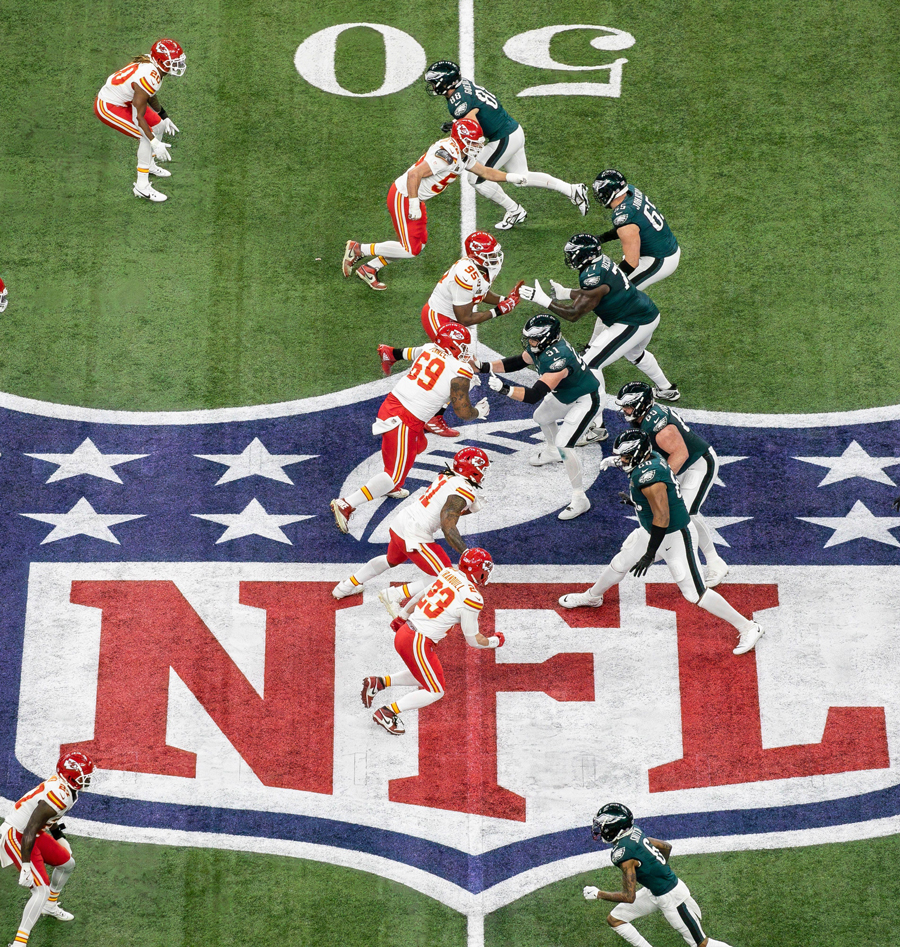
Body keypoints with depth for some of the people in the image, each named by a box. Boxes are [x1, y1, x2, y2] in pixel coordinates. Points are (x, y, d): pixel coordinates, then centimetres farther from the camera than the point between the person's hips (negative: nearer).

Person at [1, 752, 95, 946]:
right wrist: (25, 866, -25)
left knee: (67, 864, 21)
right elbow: (29, 832, -29)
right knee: (42, 890, -15)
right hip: (16, 837, -10)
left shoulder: (62, 785, -1)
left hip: (33, 834, 10)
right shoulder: (58, 797, -31)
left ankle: (50, 907, 43)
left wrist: (58, 835, 29)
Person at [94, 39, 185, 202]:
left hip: (124, 101, 10)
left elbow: (151, 96, 14)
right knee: (147, 136, -16)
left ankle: (150, 165, 34)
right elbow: (138, 116, -27)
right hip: (108, 107, -10)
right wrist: (155, 144, -26)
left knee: (159, 125, 12)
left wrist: (164, 117, 20)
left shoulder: (153, 67, -5)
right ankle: (141, 187, -10)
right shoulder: (148, 78, -33)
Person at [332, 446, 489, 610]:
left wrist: (469, 508, 7)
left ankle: (347, 586, 48)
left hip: (399, 524, 9)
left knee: (391, 560, 36)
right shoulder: (464, 492, -18)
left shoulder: (446, 476, 8)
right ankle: (393, 596, 1)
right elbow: (448, 527, -27)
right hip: (416, 537, -9)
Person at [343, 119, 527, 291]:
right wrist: (414, 204, -27)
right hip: (402, 197, -10)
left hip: (415, 198, 10)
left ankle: (370, 268, 20)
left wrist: (512, 177, 16)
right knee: (410, 250, -8)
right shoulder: (447, 154, -26)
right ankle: (358, 249, 2)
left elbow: (485, 172, 20)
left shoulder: (464, 155, 6)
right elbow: (414, 174, -30)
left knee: (419, 243, 15)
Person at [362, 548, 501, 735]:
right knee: (435, 691, 6)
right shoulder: (471, 598, -15)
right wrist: (495, 641, 13)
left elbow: (419, 597, 16)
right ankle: (387, 713, 4)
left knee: (425, 677, 25)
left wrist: (401, 617, 30)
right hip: (417, 644, -8)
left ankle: (378, 683, 20)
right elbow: (473, 640, -6)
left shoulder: (449, 573, 5)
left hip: (402, 632, 8)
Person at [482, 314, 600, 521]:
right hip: (564, 395, 10)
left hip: (584, 401, -10)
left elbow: (533, 395, -40)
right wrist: (485, 367, -6)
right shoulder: (541, 346, -12)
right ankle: (551, 452, 60)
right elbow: (518, 362, 3)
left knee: (564, 445, -18)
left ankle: (580, 500, -8)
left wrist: (505, 388, -47)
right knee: (542, 417, 29)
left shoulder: (557, 359, -39)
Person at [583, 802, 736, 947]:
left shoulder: (622, 853, -28)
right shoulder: (635, 833, -2)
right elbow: (666, 847, 11)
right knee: (614, 919, 8)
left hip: (670, 898, -9)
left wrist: (598, 894, -13)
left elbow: (629, 897, -25)